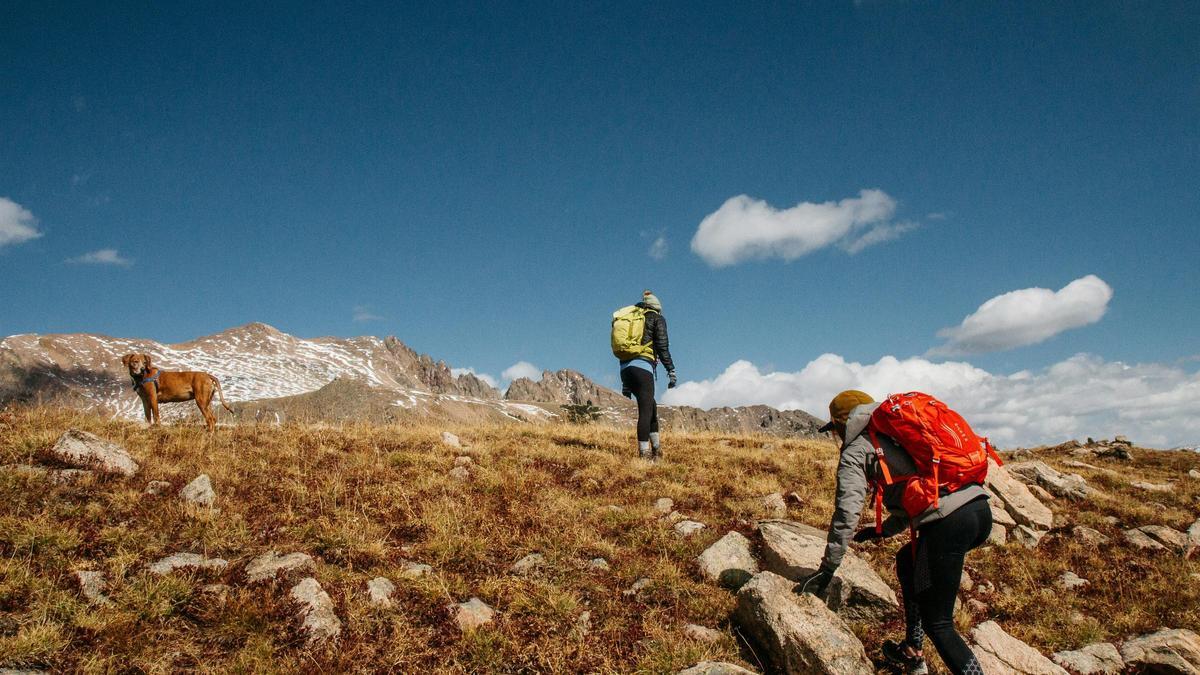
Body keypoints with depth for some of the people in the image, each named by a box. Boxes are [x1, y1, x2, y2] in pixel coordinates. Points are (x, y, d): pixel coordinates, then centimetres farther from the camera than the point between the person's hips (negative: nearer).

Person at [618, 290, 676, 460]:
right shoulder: (658, 319, 11)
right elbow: (662, 346, -4)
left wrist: (625, 383, 24)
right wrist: (671, 370, -3)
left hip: (625, 367, 7)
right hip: (643, 366, -7)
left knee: (651, 405, 18)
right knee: (646, 411, -5)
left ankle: (656, 448, 21)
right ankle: (644, 454, -7)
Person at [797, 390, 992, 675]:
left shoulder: (856, 450, 7)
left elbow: (847, 513, -3)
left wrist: (826, 570, 1)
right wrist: (883, 530, 44)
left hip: (948, 521, -8)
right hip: (981, 508, 9)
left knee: (937, 622, 1)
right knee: (908, 560, 30)